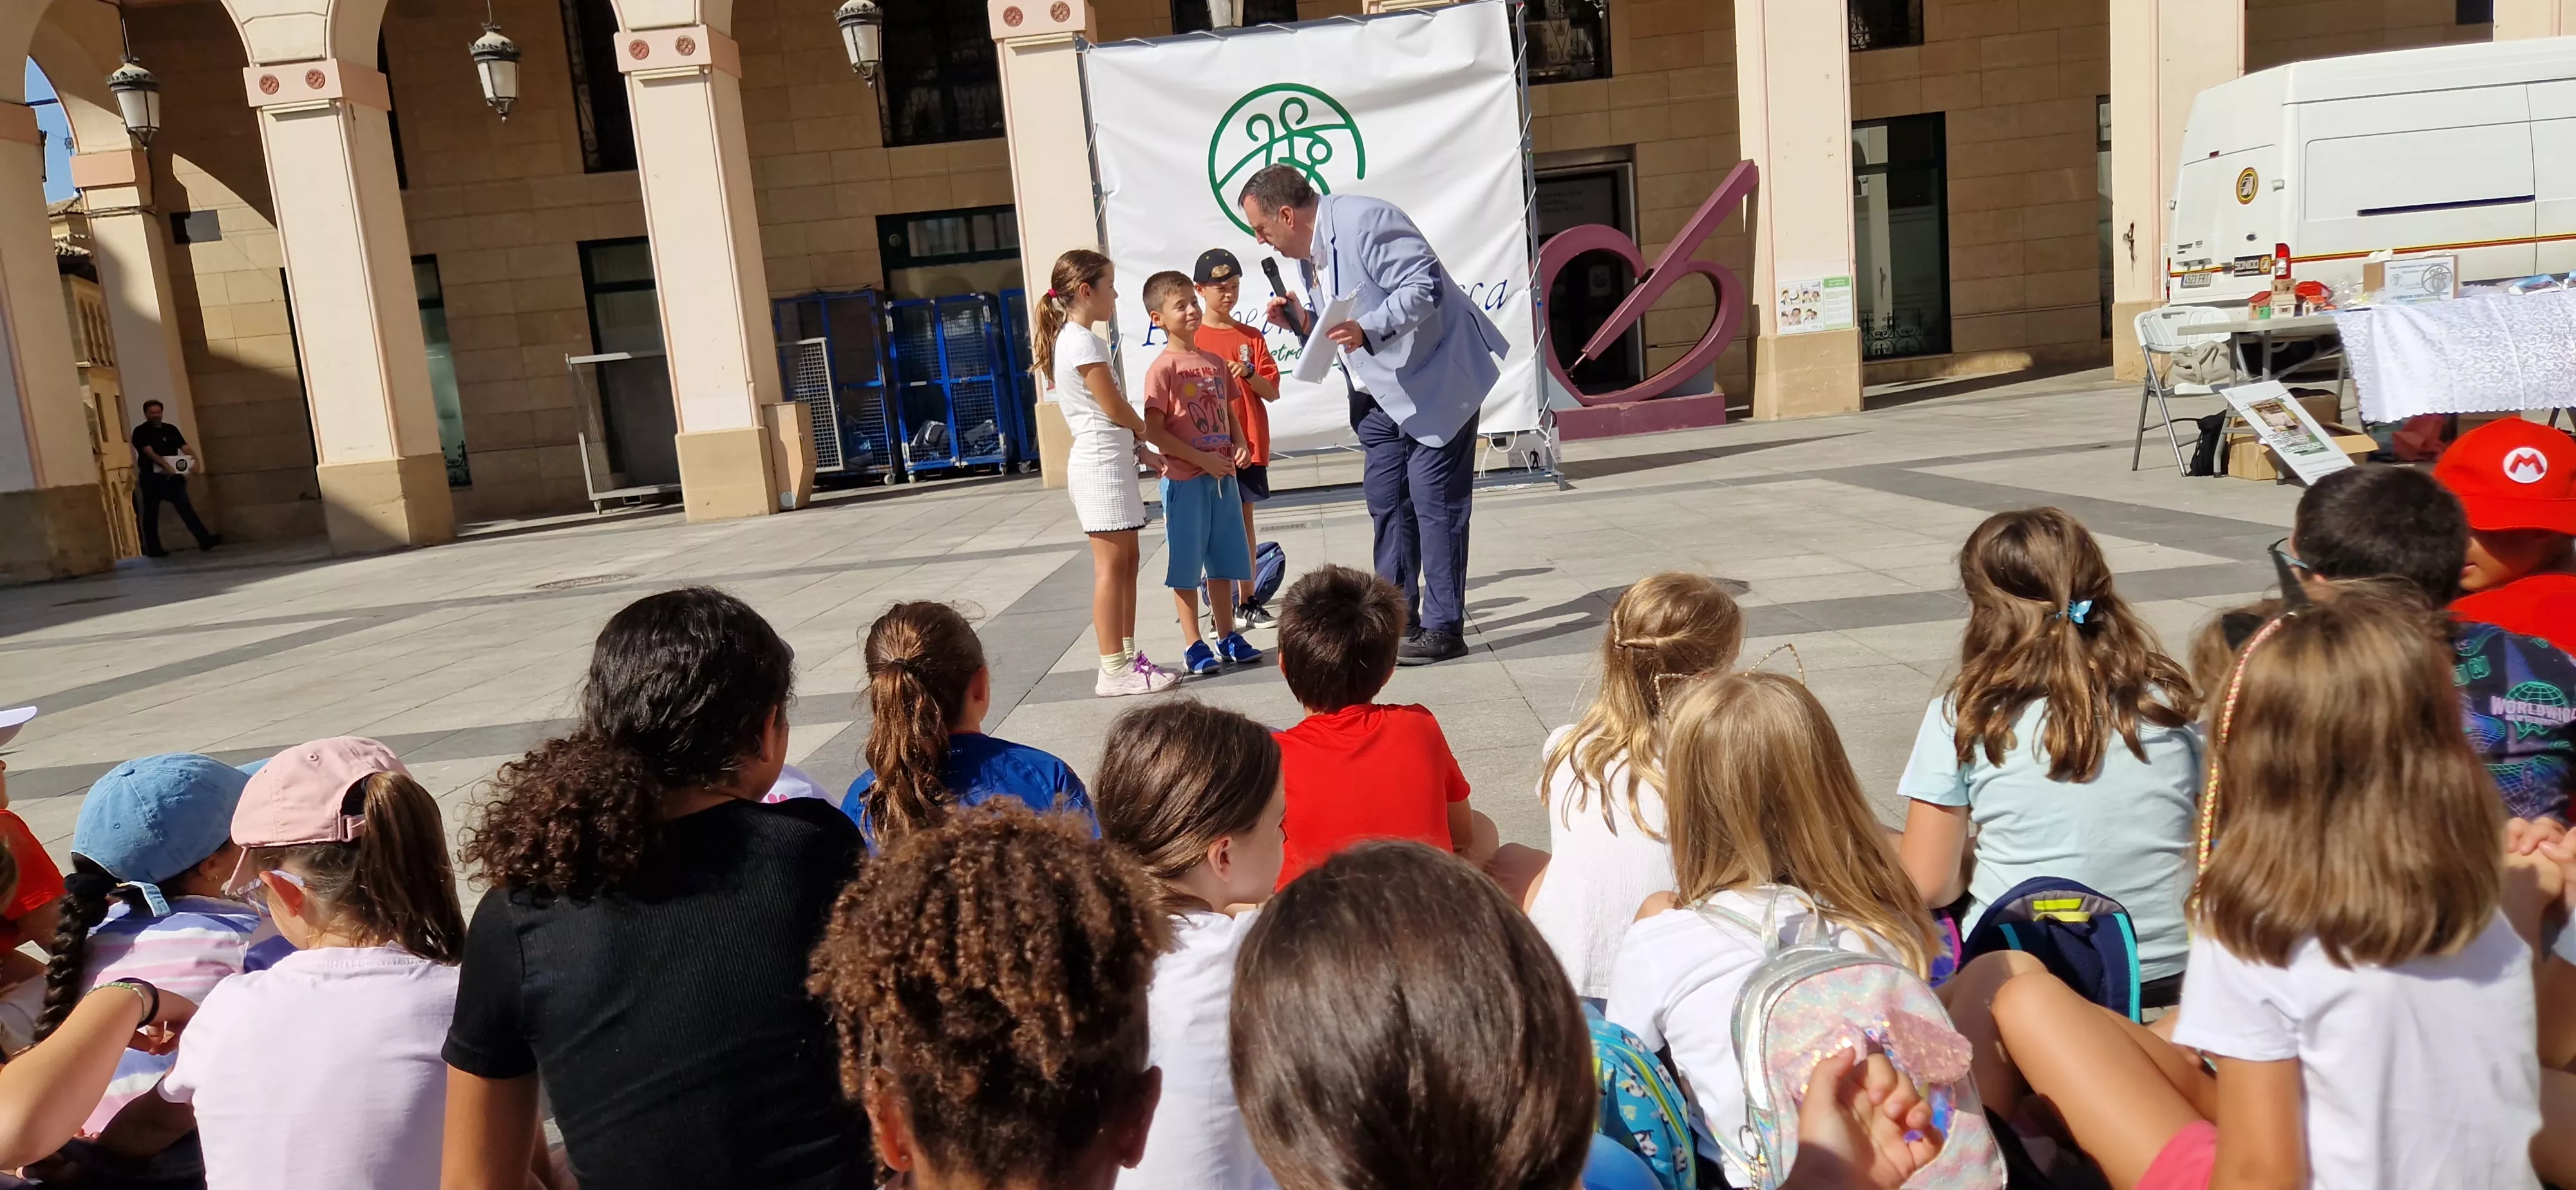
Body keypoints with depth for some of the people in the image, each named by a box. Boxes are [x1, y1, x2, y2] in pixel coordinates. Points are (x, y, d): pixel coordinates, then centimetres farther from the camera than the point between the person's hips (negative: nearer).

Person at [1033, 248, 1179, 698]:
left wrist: (1145, 450, 12)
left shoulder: (1067, 340, 16)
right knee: (1112, 566, -7)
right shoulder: (1083, 343, -14)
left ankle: (1127, 656, 18)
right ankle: (1114, 672, -4)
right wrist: (1144, 429, 7)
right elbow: (1116, 408, -14)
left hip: (1108, 460, 10)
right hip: (1103, 463, -10)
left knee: (1128, 561, 12)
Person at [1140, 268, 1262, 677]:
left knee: (1223, 561, 14)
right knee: (1186, 565, 2)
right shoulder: (1162, 368, -10)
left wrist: (1239, 445, 0)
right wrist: (1202, 459, -18)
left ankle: (1228, 637, 25)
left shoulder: (1215, 363, 10)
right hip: (1184, 480, -6)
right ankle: (1193, 645, 10)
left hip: (1222, 476, 7)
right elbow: (1154, 430, -14)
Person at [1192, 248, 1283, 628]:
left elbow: (1272, 393, 3)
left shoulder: (1252, 337, 9)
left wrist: (1248, 373, -13)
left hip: (1249, 445, 3)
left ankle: (1248, 603, 19)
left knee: (1244, 519, 10)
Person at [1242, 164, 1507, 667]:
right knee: (1386, 505, 11)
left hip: (1435, 382, -10)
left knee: (1435, 503, -6)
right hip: (1382, 395, 10)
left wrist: (1368, 329, -37)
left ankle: (1444, 628, 1)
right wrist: (1301, 322, -2)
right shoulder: (1309, 252, 10)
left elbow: (1426, 286, -26)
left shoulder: (1365, 221, -19)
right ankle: (1397, 620, 21)